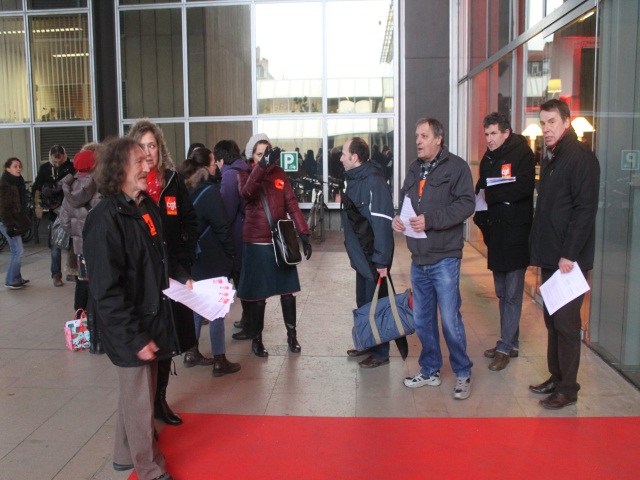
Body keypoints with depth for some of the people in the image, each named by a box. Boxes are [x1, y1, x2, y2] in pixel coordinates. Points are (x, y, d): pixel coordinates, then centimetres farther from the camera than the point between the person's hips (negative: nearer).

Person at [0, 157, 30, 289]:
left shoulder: (17, 182, 11)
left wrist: (22, 222, 16)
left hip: (15, 221, 9)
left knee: (17, 250, 13)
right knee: (18, 250, -8)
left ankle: (16, 278, 22)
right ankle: (11, 281, 0)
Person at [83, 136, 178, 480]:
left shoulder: (146, 206, 5)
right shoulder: (106, 219, -22)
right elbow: (106, 290, -23)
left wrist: (181, 277, 7)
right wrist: (135, 338, -22)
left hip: (153, 317, 8)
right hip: (130, 330, -8)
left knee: (138, 391, 22)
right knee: (139, 399, 8)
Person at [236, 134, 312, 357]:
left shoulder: (279, 173, 5)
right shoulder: (245, 174, -2)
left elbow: (292, 204, -1)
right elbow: (246, 192, -26)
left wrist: (303, 234, -11)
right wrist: (262, 166, -40)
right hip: (256, 244, -2)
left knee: (287, 290, 9)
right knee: (258, 293, 4)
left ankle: (292, 335, 25)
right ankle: (256, 338, 20)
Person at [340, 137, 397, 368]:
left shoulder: (373, 181, -21)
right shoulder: (355, 179, 9)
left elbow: (382, 222, -25)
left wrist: (381, 260, -26)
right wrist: (354, 250, 16)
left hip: (373, 257, -9)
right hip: (361, 254, 9)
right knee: (363, 303, 19)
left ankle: (380, 353, 15)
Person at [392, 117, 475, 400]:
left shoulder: (456, 167, -6)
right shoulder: (414, 169, 16)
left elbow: (466, 204, -16)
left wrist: (430, 220, -23)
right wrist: (399, 219, 1)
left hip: (444, 257, -7)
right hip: (418, 258, 7)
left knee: (450, 320, -3)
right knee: (422, 319, 14)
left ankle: (463, 374, 15)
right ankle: (430, 371, 29)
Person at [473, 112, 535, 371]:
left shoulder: (522, 153, -8)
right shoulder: (488, 157, 14)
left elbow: (522, 188, -21)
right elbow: (481, 187, 17)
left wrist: (489, 195, -15)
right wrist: (481, 215, 2)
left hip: (515, 232, -8)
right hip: (496, 231, 8)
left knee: (512, 293, -3)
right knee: (502, 291, 13)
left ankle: (505, 346, 3)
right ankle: (511, 343, 24)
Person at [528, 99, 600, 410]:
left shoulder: (581, 158, -13)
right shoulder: (550, 158, 15)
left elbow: (585, 210, -19)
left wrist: (569, 254, -20)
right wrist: (539, 249, 14)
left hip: (569, 258, -9)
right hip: (550, 256, 9)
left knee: (566, 322, -1)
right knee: (552, 320, 15)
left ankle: (568, 388, 10)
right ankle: (556, 377, 26)